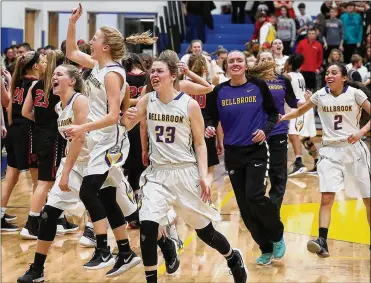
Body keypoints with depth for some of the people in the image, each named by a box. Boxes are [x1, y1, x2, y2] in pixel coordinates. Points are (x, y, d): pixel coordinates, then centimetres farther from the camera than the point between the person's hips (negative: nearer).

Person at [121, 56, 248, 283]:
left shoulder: (189, 104, -9)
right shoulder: (147, 101, -1)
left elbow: (200, 143, -3)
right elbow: (128, 126, 10)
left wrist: (203, 176, -12)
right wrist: (127, 118, -14)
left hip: (185, 172, -2)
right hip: (157, 173, 2)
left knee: (204, 230, 10)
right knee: (147, 227, -17)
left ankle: (234, 259, 40)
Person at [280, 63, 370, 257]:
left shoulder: (355, 94, -7)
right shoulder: (320, 95, 0)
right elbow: (300, 111, 15)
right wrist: (282, 118, 1)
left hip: (353, 148, -1)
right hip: (330, 151, 1)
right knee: (326, 198, -14)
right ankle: (322, 242, -20)